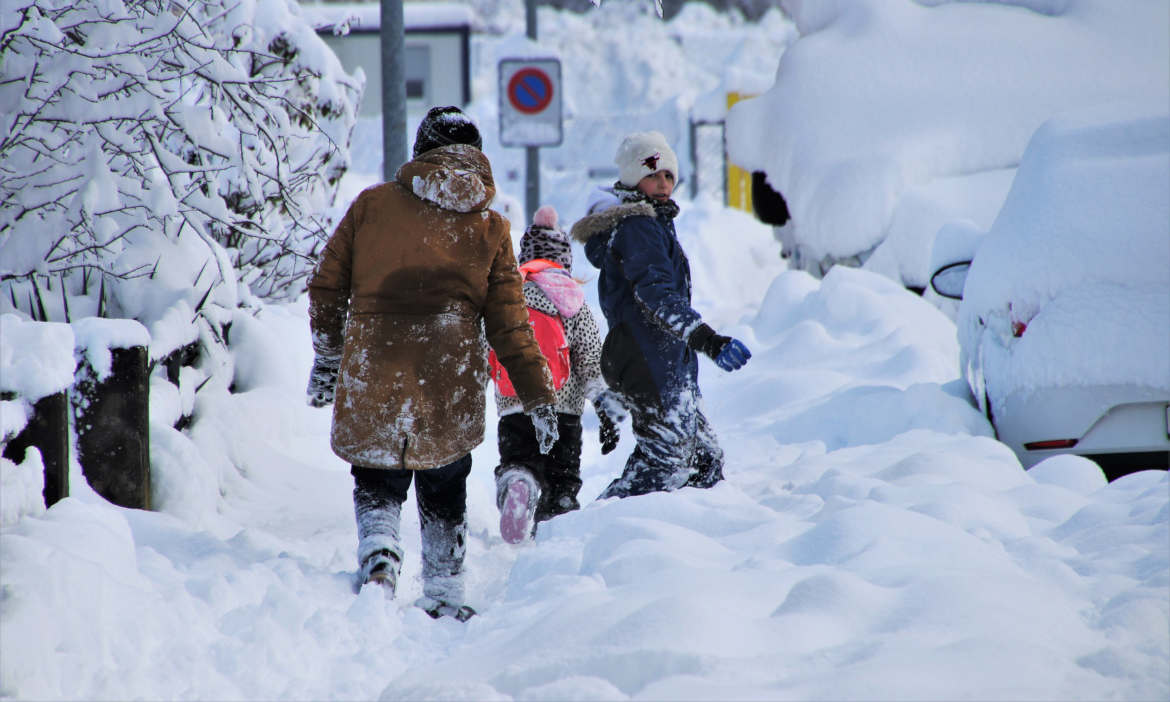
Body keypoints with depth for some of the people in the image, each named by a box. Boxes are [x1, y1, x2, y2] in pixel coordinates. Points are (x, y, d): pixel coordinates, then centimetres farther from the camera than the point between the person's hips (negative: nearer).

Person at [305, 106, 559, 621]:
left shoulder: (372, 203, 4)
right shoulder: (490, 229, 5)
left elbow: (327, 287, 7)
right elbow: (509, 328, 5)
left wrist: (326, 359, 19)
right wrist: (540, 399, 11)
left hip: (372, 373, -1)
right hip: (450, 382, 1)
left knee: (377, 482, 13)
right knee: (444, 494, 18)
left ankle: (378, 549, -14)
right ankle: (444, 593, 18)